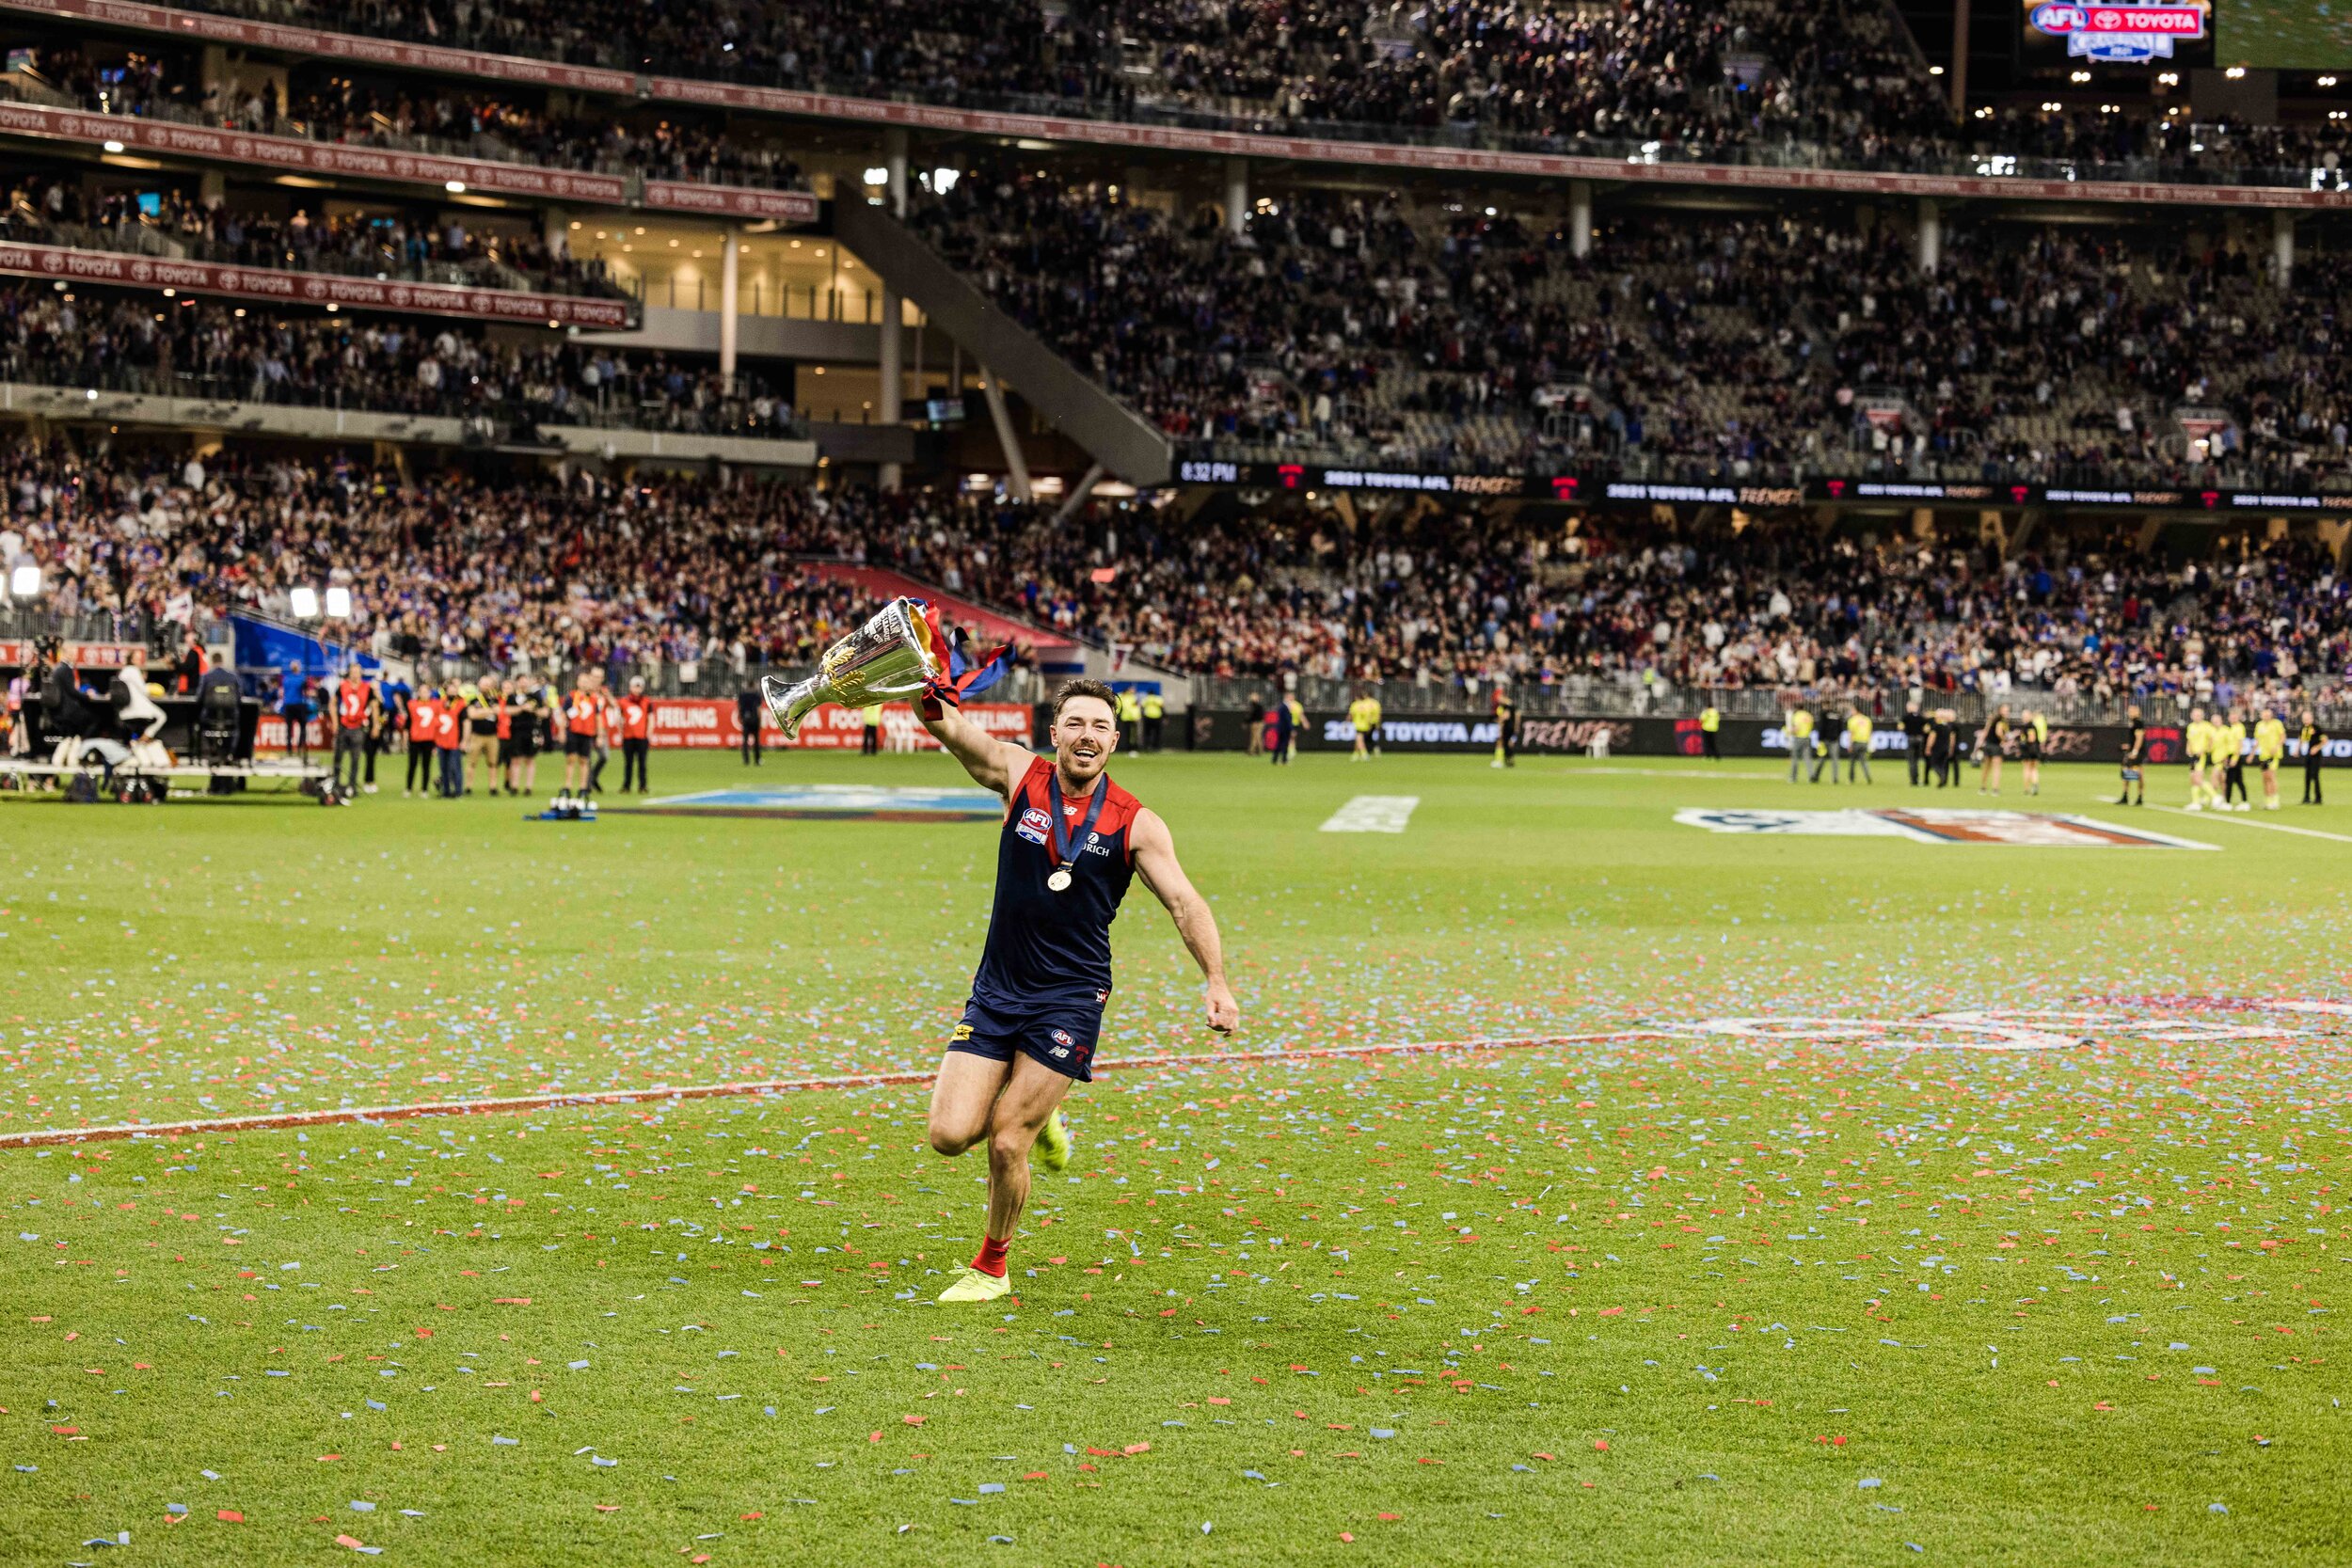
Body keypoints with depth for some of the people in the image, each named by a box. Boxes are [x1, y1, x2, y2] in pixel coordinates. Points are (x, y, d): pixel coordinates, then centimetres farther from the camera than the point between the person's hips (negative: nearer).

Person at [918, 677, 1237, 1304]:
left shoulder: (1135, 824, -6)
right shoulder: (1020, 775, -2)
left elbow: (1185, 902, -11)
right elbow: (947, 725, -15)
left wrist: (1216, 981, -26)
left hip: (1070, 999, -2)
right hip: (996, 989, 2)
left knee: (1005, 1145, -5)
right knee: (951, 1134, -6)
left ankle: (991, 1267, 20)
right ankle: (1038, 1118, 28)